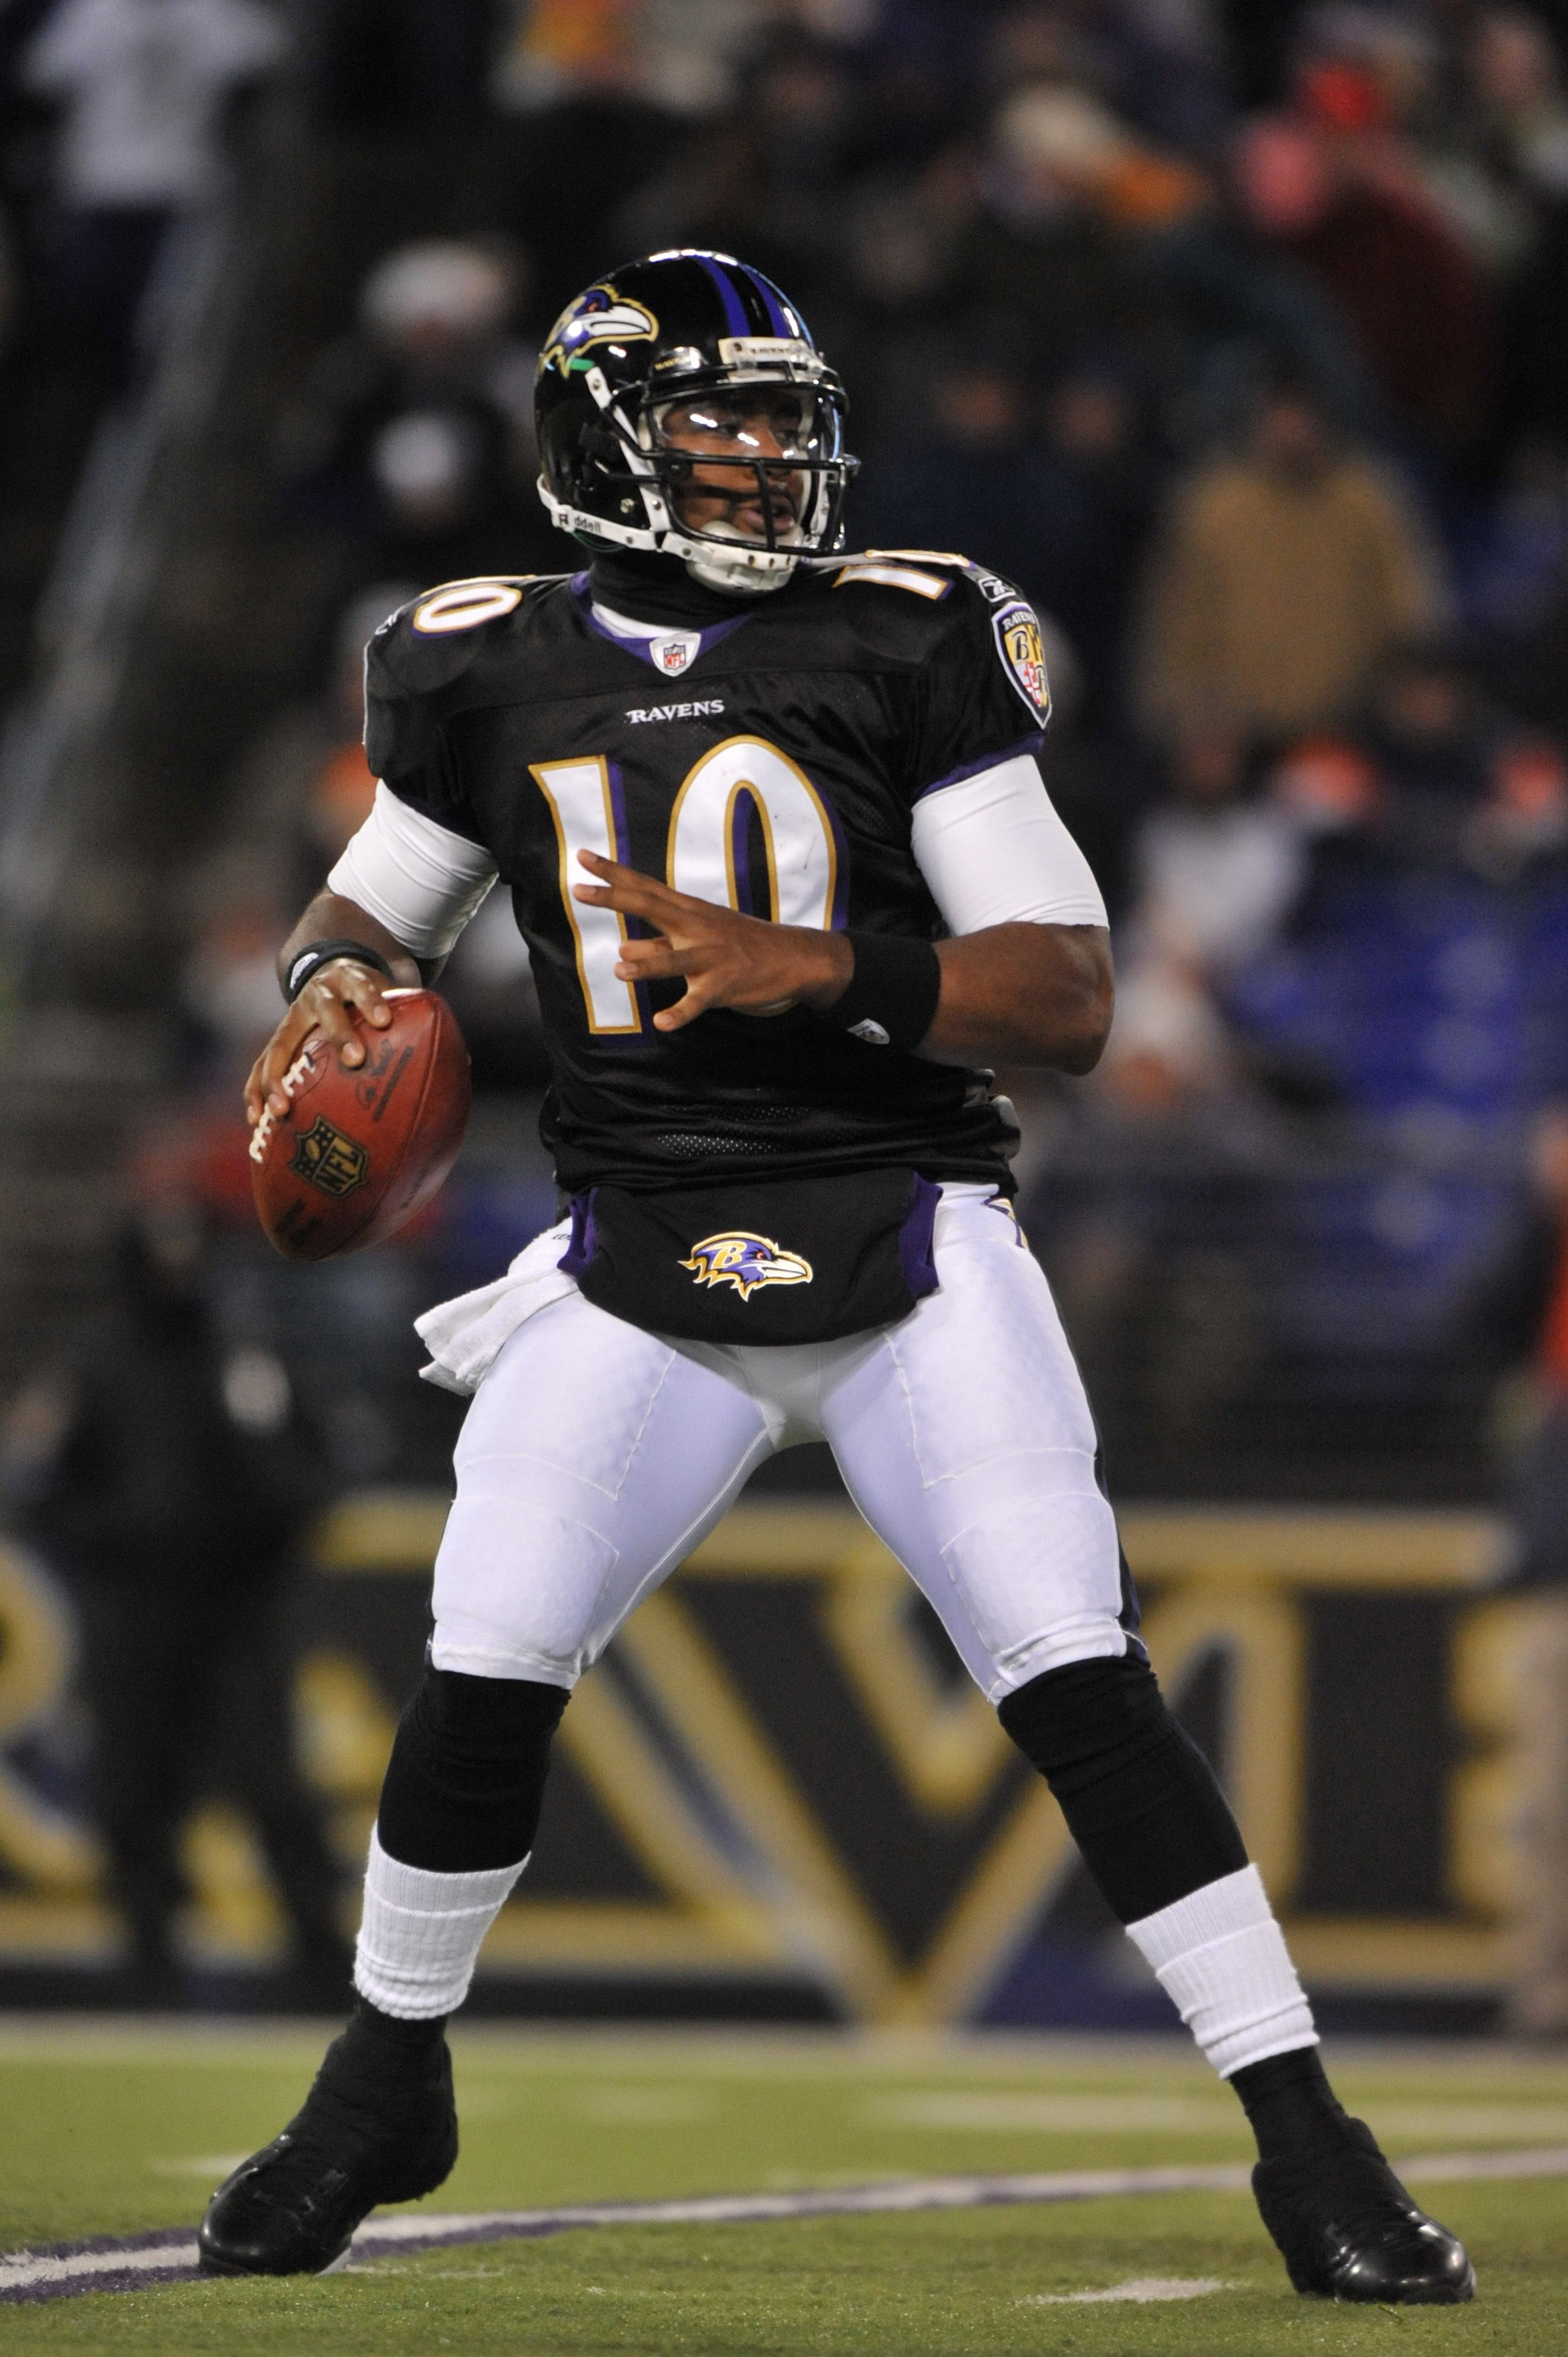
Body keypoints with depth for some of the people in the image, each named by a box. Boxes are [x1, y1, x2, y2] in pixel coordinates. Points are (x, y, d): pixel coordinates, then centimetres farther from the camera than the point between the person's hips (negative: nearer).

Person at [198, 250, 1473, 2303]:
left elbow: (1070, 996, -8)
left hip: (908, 1254, -2)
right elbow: (372, 903, 22)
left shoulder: (902, 649, -4)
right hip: (641, 1268, 2)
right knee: (487, 1669, -7)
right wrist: (340, 980, -2)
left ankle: (1304, 2135, -6)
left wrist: (814, 968, -22)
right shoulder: (493, 676, 4)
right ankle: (386, 2088, 19)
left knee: (1081, 1681, -13)